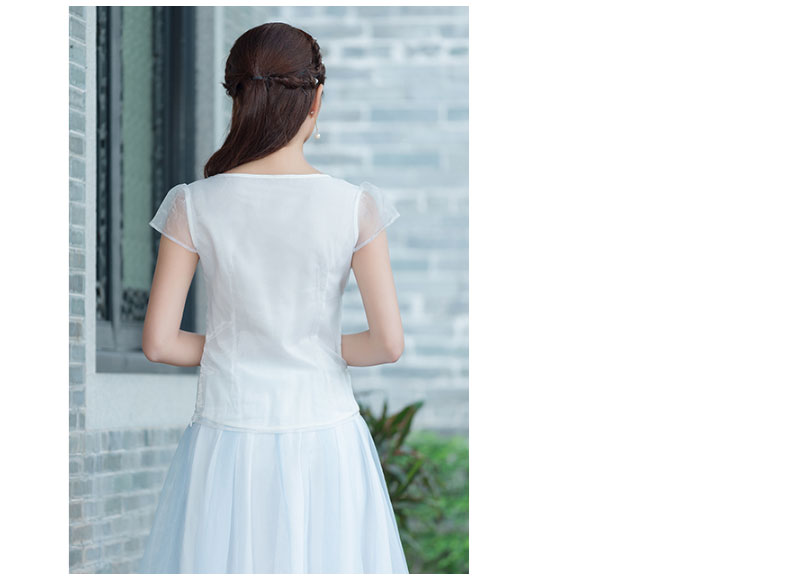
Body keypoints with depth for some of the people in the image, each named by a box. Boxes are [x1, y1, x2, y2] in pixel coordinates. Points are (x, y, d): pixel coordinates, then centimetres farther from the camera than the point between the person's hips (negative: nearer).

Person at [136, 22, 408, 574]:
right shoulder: (354, 207, -7)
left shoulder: (194, 206, -5)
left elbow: (159, 343, -5)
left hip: (229, 442, 1)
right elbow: (389, 342, -8)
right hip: (324, 442, -1)